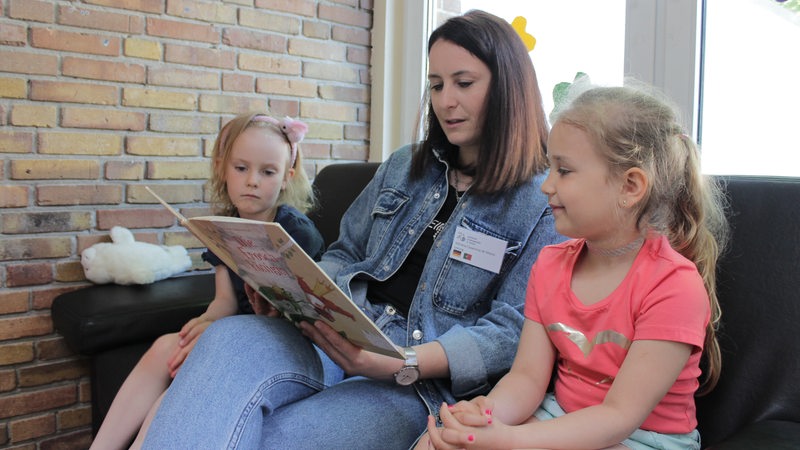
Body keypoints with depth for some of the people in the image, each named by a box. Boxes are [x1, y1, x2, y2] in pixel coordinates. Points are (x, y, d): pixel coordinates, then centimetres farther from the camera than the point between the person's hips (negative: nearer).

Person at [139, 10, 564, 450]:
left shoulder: (544, 202, 0)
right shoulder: (403, 167, 18)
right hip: (338, 340, 5)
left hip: (425, 380, -4)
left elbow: (512, 331, -8)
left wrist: (402, 364, -23)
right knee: (230, 339, -29)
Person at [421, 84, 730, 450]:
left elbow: (619, 416, -22)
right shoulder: (550, 265, 3)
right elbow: (527, 376, -1)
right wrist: (487, 413, -24)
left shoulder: (673, 285, -19)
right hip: (559, 420, 6)